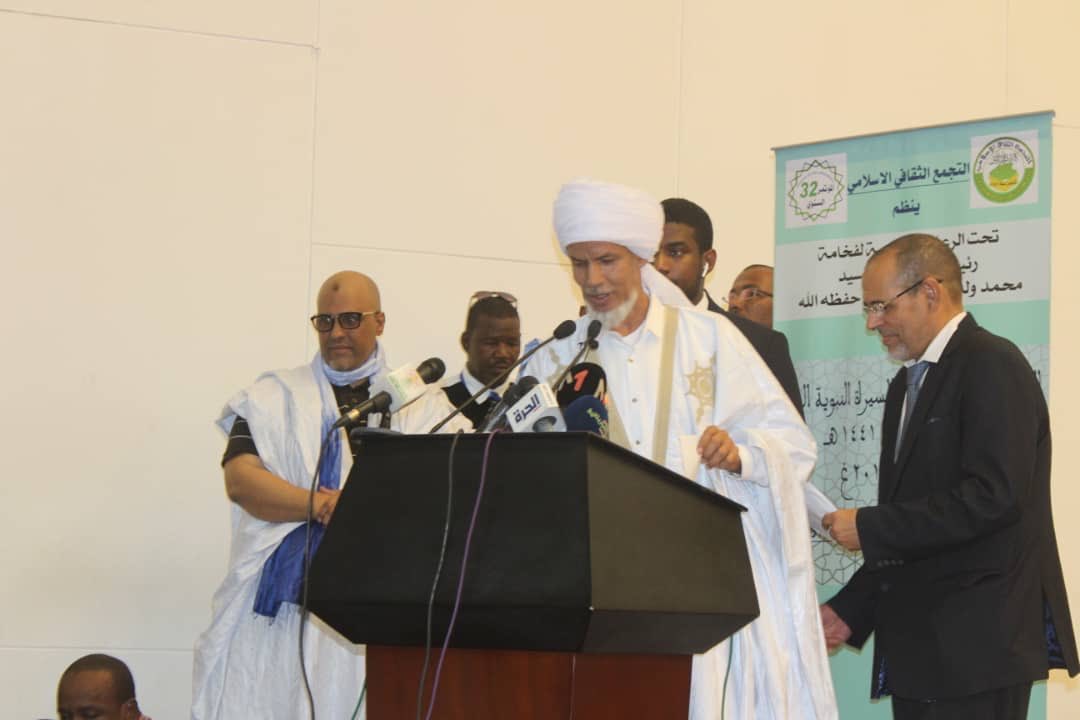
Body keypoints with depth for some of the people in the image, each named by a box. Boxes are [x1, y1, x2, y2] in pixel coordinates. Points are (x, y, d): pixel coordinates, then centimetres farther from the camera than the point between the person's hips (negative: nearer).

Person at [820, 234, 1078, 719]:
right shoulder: (908, 383, 20)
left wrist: (869, 528, -17)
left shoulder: (992, 366, -10)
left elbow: (993, 497, -21)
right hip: (918, 644, 9)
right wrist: (851, 609, 14)